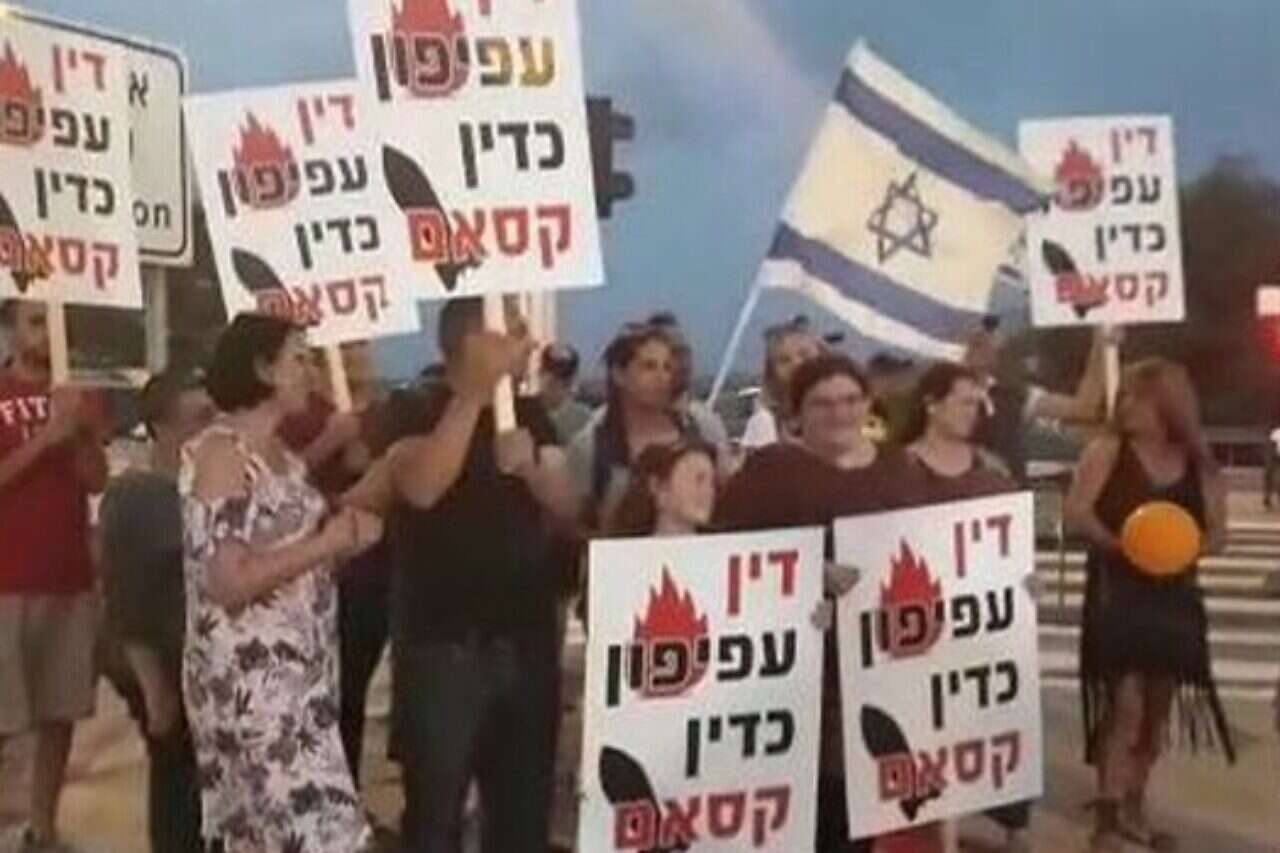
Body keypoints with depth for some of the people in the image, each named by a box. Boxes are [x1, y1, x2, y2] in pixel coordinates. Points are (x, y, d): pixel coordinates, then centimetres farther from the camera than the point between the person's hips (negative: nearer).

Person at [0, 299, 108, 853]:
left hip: (71, 579, 5)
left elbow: (97, 481, 3)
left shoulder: (76, 398, 11)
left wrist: (79, 430, -12)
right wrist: (45, 438, -18)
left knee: (60, 715, 9)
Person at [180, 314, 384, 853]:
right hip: (248, 680, -9)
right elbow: (227, 582, -22)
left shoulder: (280, 455, 13)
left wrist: (346, 538, 2)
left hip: (297, 674, 9)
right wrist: (326, 545, -15)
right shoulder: (219, 453, -14)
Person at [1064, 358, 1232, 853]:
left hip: (1174, 596, 5)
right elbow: (1075, 514, -13)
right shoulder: (1107, 451, -5)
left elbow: (1218, 532, 7)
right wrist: (1120, 544, -26)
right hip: (1117, 593, -4)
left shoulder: (1199, 465, 5)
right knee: (1124, 706, -9)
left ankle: (1133, 811, 27)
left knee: (1157, 708, 11)